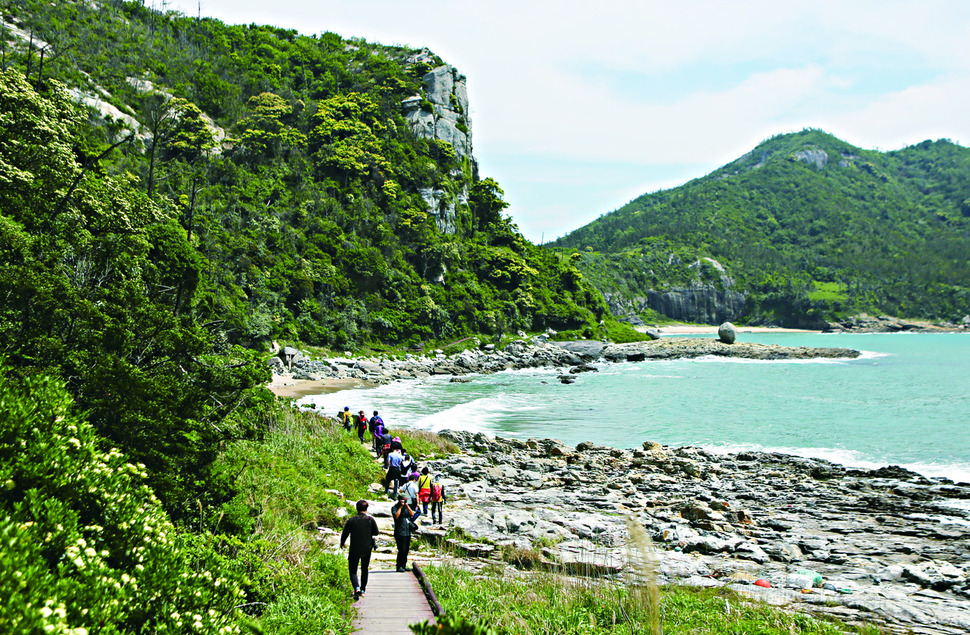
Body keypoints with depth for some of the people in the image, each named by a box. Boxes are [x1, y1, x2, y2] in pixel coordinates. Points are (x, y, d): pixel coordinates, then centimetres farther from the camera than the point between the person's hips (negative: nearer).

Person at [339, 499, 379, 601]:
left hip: (354, 550, -1)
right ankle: (363, 590, 28)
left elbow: (344, 534, 0)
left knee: (353, 571, 5)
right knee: (364, 570, 20)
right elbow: (376, 532, 1)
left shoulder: (351, 520, -6)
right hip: (367, 549, 1)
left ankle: (357, 587, -18)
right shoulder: (370, 520, -8)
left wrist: (342, 544, 18)